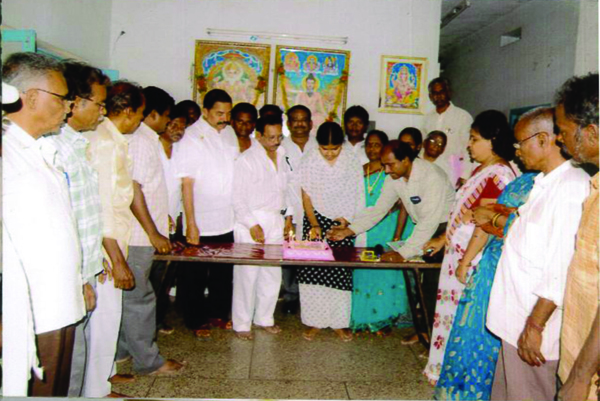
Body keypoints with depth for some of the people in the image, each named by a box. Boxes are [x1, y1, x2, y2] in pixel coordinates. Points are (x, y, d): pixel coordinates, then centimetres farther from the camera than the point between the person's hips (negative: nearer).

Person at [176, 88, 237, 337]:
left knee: (223, 273, 17)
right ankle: (196, 321, 26)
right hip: (201, 223, -6)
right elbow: (187, 183, -15)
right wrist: (191, 224, -18)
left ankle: (219, 313, 34)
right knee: (195, 276, 9)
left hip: (227, 221, 6)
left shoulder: (229, 133, 8)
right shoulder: (192, 138, -12)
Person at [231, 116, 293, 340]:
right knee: (247, 275, -1)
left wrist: (288, 216, 13)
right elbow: (238, 198, -11)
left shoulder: (282, 156, 10)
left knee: (273, 274, 11)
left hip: (276, 221, 6)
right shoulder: (247, 160, -10)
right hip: (252, 222, -6)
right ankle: (241, 324, 15)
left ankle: (264, 318, 28)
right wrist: (253, 225, -14)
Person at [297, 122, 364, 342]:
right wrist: (314, 224, -12)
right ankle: (314, 321, 11)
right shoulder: (309, 161, -6)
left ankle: (339, 321, 14)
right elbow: (306, 196, -3)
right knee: (312, 269, -3)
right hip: (316, 219, 0)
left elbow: (357, 196, 1)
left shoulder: (352, 161, -4)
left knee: (340, 272, 0)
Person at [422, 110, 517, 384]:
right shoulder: (482, 169, 12)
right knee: (450, 310, 18)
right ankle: (443, 370, 34)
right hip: (457, 251, 10)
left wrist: (465, 262, -20)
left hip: (474, 260, -9)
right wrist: (443, 239, 19)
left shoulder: (499, 174, -19)